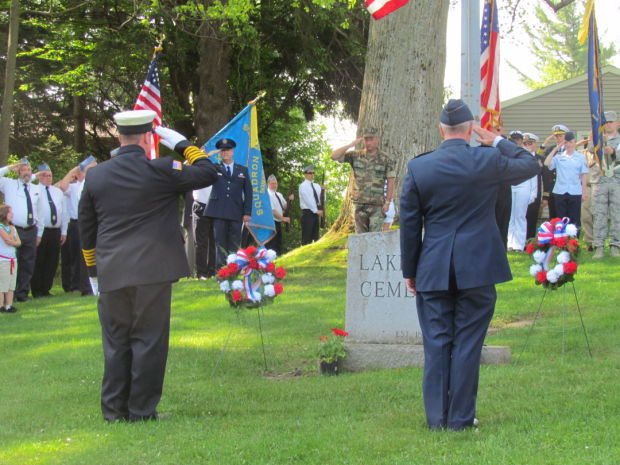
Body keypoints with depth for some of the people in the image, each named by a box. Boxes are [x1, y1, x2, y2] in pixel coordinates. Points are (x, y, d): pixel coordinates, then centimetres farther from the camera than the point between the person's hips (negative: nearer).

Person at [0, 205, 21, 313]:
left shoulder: (12, 227, 13)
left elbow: (19, 242, 8)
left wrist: (12, 242, -11)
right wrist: (12, 230, -6)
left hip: (12, 259, 8)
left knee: (11, 284, 8)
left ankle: (9, 305, 13)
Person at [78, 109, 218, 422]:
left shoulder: (95, 176, 6)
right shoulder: (161, 171, -8)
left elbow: (86, 230, 12)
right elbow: (208, 173, 1)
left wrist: (93, 271, 21)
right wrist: (182, 145, 9)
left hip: (111, 275, 4)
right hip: (152, 272, -4)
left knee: (115, 343, 10)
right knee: (148, 340, 3)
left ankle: (114, 409, 13)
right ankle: (142, 409, 4)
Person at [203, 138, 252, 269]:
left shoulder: (242, 170, 15)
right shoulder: (214, 168, 13)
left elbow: (248, 192, 12)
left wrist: (247, 213, 3)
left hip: (236, 213, 1)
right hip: (219, 212, -1)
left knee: (234, 244, 1)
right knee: (220, 243, -5)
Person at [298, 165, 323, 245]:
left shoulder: (317, 186, 15)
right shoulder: (303, 186, -6)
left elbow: (320, 199, 11)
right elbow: (308, 200, -15)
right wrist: (316, 210, -19)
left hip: (316, 212, 7)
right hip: (308, 212, -7)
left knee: (315, 236, 7)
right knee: (307, 236, -8)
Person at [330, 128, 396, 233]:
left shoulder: (386, 159, 1)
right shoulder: (355, 156, 6)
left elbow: (390, 181, 1)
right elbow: (334, 156, -2)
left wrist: (387, 202, -6)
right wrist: (351, 145, -10)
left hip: (376, 205, -3)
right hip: (359, 203, 3)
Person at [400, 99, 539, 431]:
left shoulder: (418, 168, -2)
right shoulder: (487, 161, -7)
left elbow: (409, 224, 3)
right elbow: (530, 165, 12)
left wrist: (409, 271, 11)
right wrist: (498, 141, 18)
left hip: (433, 272, 1)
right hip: (477, 269, -1)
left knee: (436, 344, 7)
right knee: (467, 344, 4)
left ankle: (436, 417, 9)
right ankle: (460, 418, 7)